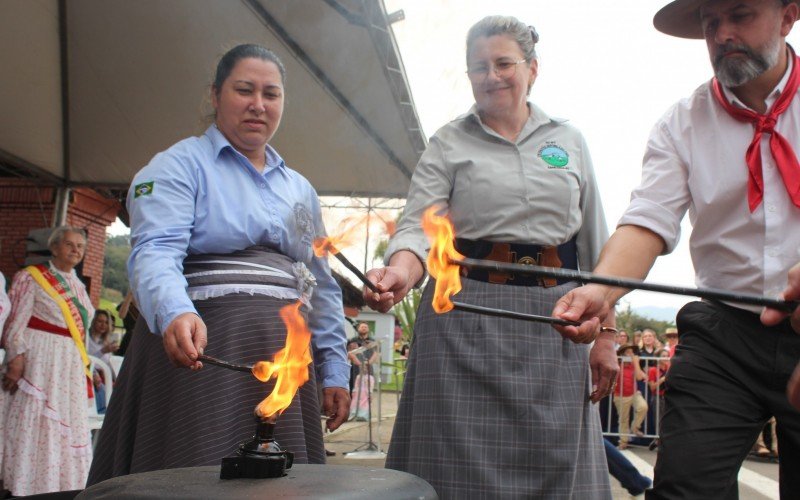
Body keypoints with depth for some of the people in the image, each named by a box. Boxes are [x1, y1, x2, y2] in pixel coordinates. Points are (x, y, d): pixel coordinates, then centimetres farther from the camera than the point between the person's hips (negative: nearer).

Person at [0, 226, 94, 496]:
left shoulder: (79, 287, 16)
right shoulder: (31, 277, -2)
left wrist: (85, 368, 15)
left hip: (70, 370, 7)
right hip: (39, 363, -7)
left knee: (68, 431, 7)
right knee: (33, 428, -6)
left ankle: (57, 488, 14)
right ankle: (24, 489, 0)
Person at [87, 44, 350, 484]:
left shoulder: (300, 189, 20)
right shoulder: (180, 164, 2)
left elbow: (322, 287, 20)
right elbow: (154, 251, -15)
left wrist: (335, 371, 13)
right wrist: (175, 314, -35)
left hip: (288, 358, 6)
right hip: (202, 346, -5)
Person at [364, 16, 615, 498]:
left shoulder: (569, 140, 14)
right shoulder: (448, 144, 7)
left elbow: (595, 243, 13)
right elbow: (419, 226, -6)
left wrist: (605, 335, 7)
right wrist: (402, 272, -29)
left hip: (555, 323, 2)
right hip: (467, 319, -2)